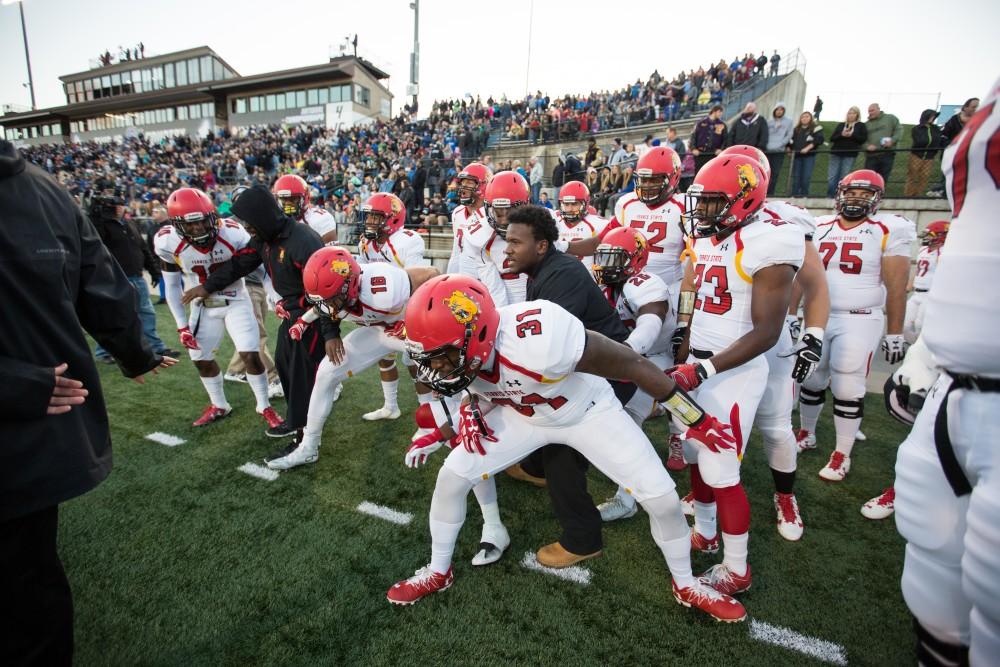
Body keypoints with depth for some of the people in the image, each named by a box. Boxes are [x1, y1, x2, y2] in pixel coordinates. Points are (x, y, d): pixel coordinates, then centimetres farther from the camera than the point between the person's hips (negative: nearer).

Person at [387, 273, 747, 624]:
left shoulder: (540, 340, -45)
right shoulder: (463, 347, -25)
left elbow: (633, 364, -31)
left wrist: (698, 421, -19)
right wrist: (470, 410, -18)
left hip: (587, 412, -4)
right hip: (520, 414, 4)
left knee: (662, 498, -5)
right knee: (451, 477, -3)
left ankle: (686, 586, 28)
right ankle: (437, 572, 25)